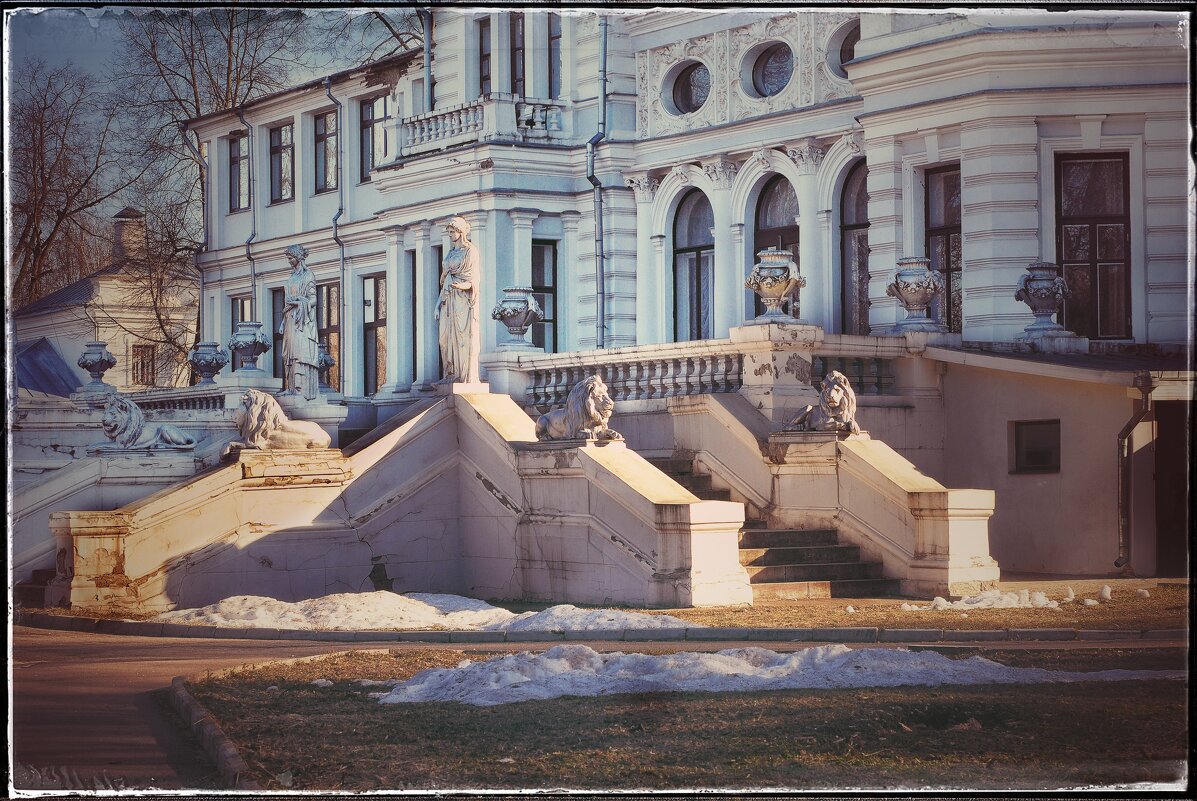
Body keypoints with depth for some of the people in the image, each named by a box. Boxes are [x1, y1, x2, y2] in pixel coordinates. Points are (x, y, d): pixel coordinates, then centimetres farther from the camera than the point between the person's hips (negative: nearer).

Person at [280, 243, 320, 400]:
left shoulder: (308, 275, -2)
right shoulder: (291, 277, 20)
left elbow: (313, 299, -8)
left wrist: (299, 302, -25)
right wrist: (283, 322, 16)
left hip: (302, 320, -8)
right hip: (290, 319, 8)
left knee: (301, 351, -15)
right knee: (289, 353, 1)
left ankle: (304, 388, -21)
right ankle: (292, 387, -1)